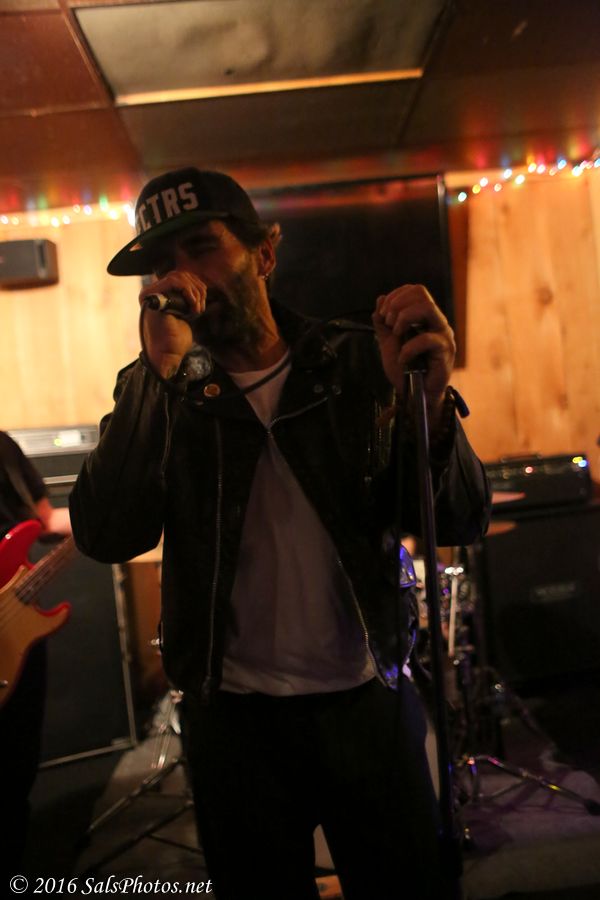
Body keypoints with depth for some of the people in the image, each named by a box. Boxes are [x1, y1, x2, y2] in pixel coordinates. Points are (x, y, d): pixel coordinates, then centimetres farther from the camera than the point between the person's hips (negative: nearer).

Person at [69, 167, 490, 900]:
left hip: (367, 701, 0)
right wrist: (161, 372, -26)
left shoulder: (356, 365, -5)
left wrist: (430, 406, -30)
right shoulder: (156, 391, -3)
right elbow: (107, 537, -18)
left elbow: (459, 522, -11)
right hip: (233, 719, 1)